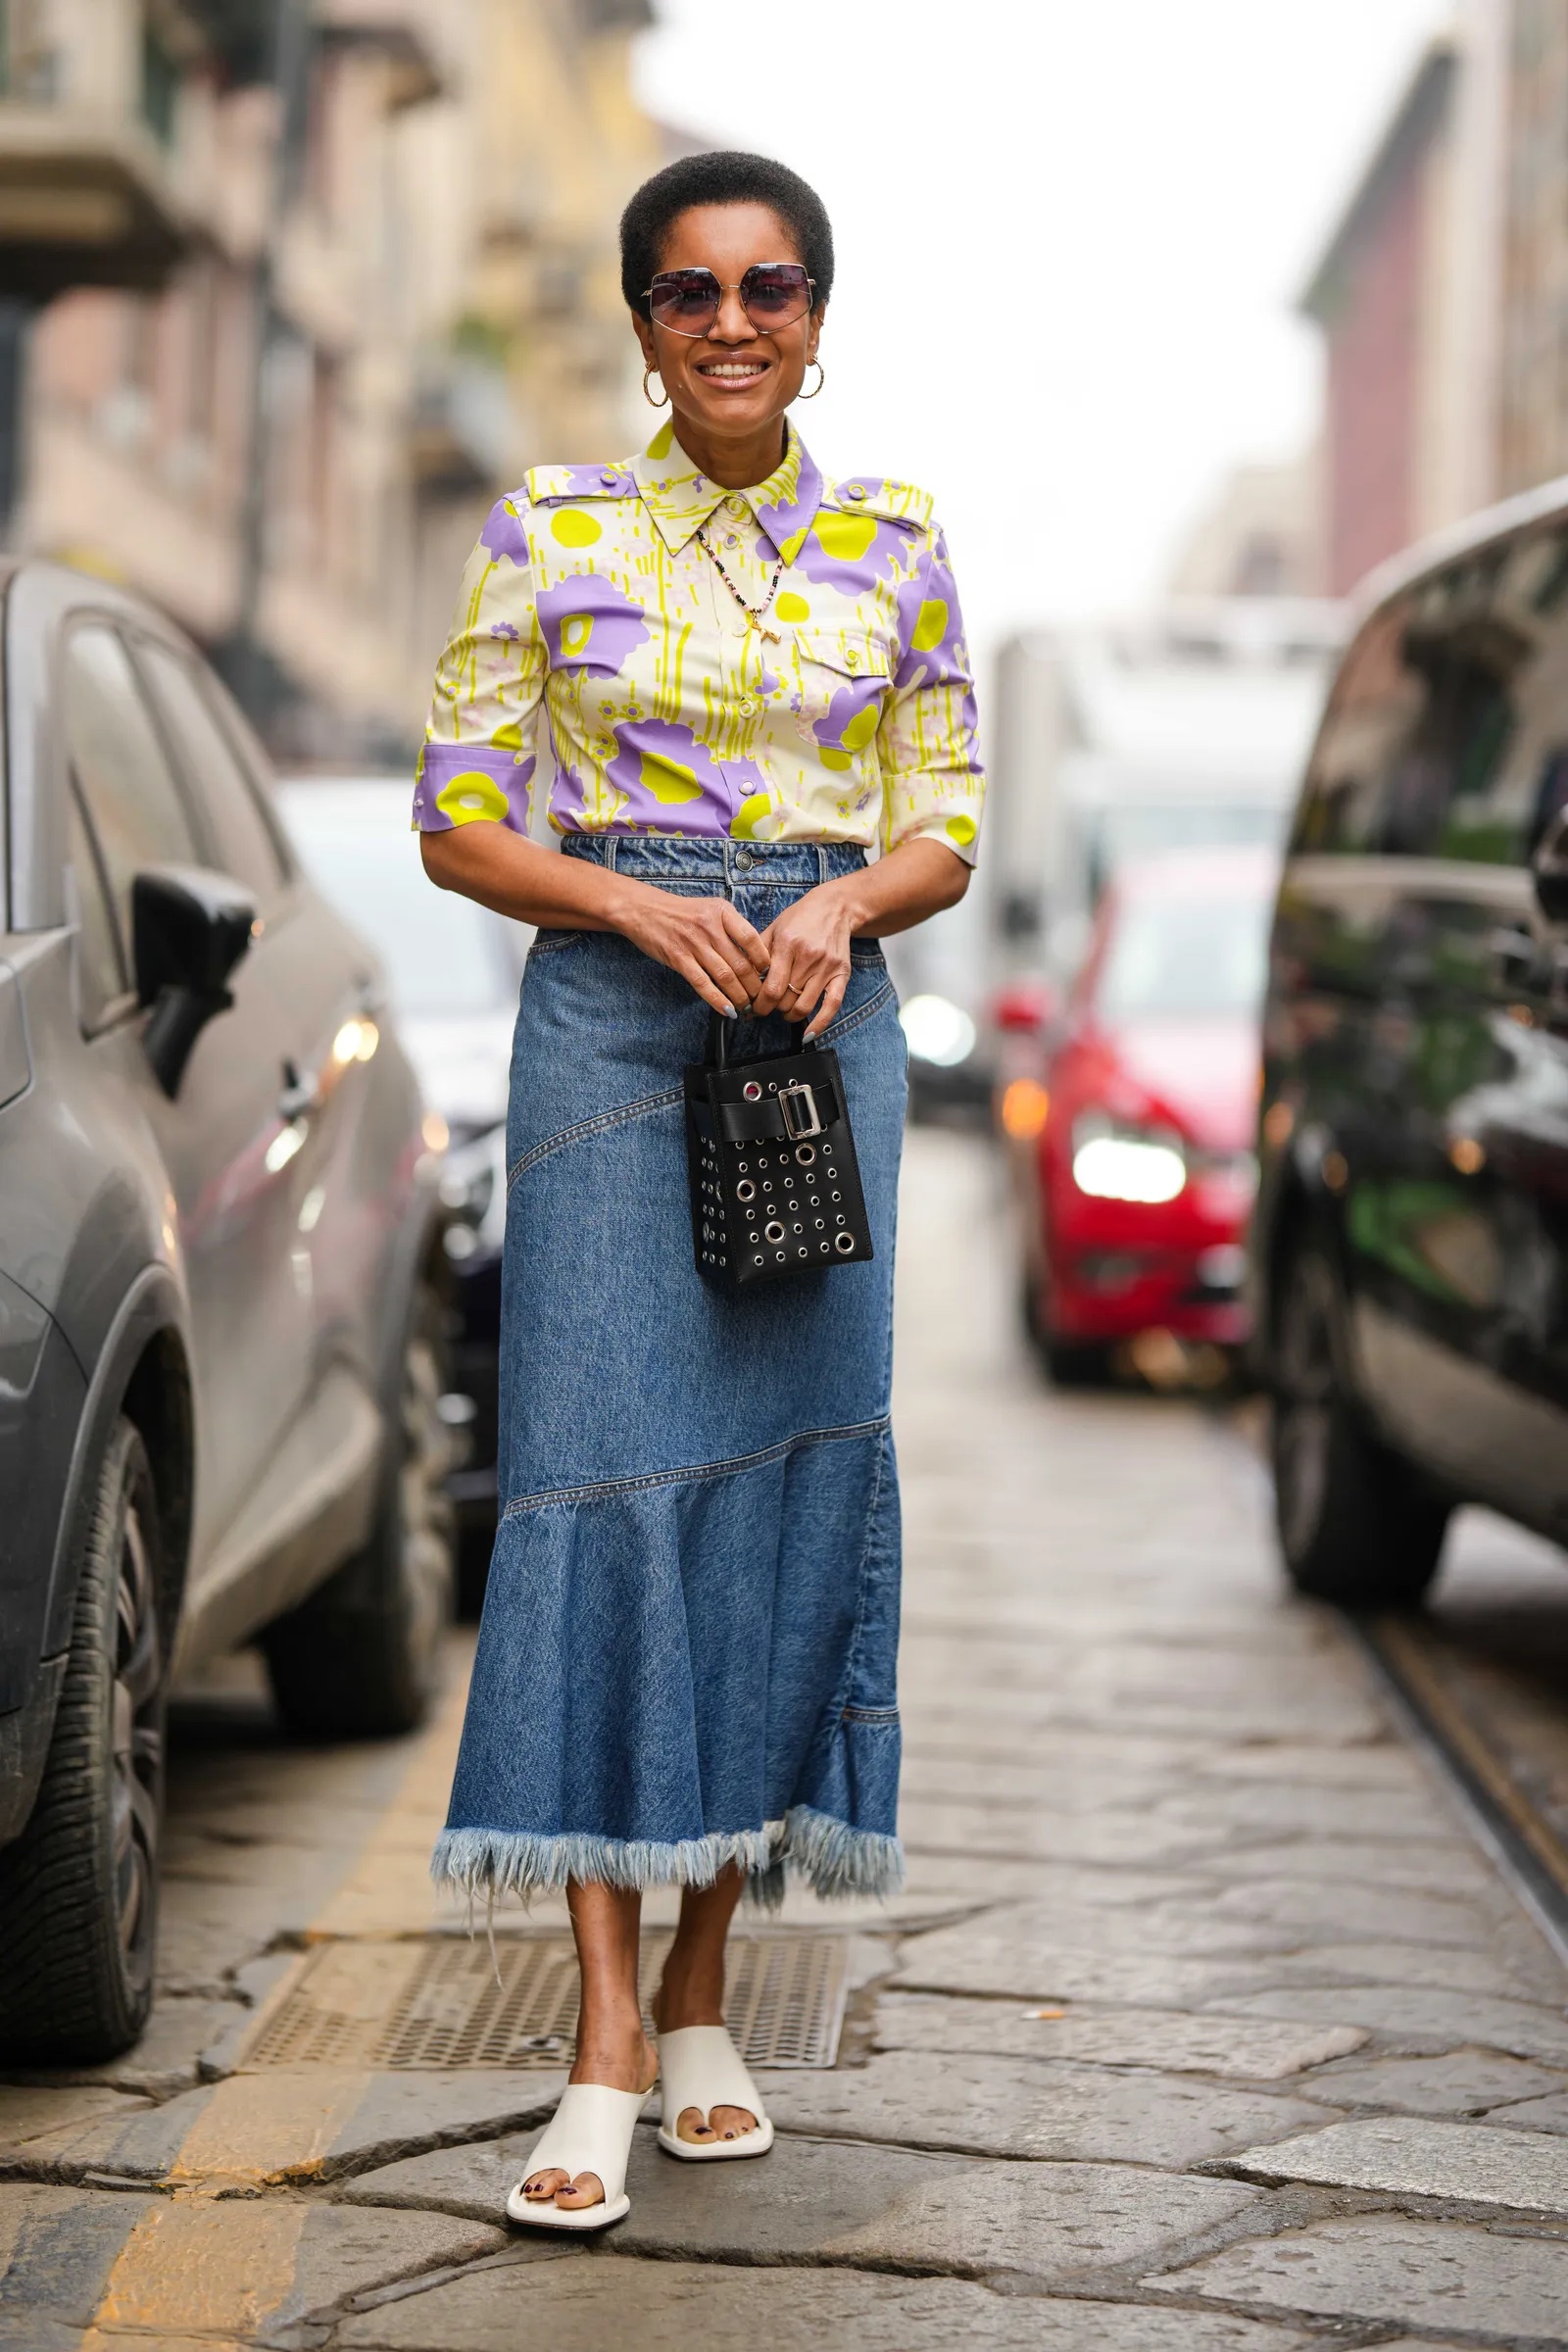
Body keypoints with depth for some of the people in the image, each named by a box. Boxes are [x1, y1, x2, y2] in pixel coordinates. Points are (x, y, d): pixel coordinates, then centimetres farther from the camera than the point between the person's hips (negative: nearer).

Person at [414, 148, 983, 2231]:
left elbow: (947, 829, 10)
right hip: (610, 1016, -2)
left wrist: (844, 903, -11)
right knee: (607, 1471, -10)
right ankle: (608, 2038, -10)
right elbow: (458, 822, 3)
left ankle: (704, 1993, 14)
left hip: (825, 1022, 2)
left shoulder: (895, 547, 8)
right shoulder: (548, 535, 3)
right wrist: (645, 907, -13)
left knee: (790, 1470, 2)